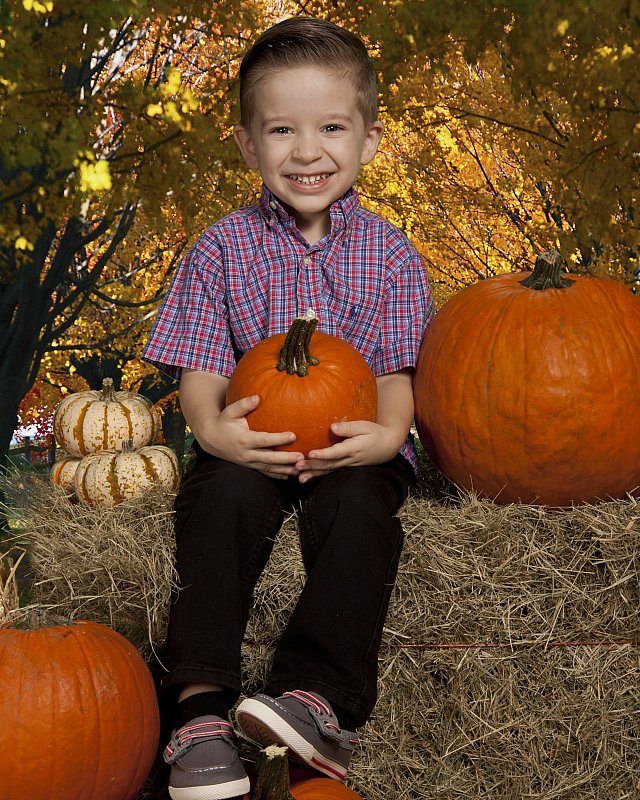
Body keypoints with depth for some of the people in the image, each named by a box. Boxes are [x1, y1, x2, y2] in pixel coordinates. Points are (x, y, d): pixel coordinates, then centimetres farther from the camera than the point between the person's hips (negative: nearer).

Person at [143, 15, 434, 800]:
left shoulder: (390, 255, 3)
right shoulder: (221, 249, 2)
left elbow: (395, 374, -2)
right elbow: (200, 370, -2)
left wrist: (386, 433, -26)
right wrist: (213, 427, -27)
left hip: (354, 443, 0)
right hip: (251, 443, 0)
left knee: (359, 504, -31)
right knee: (224, 494, -30)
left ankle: (319, 694, -32)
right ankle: (203, 705, -31)